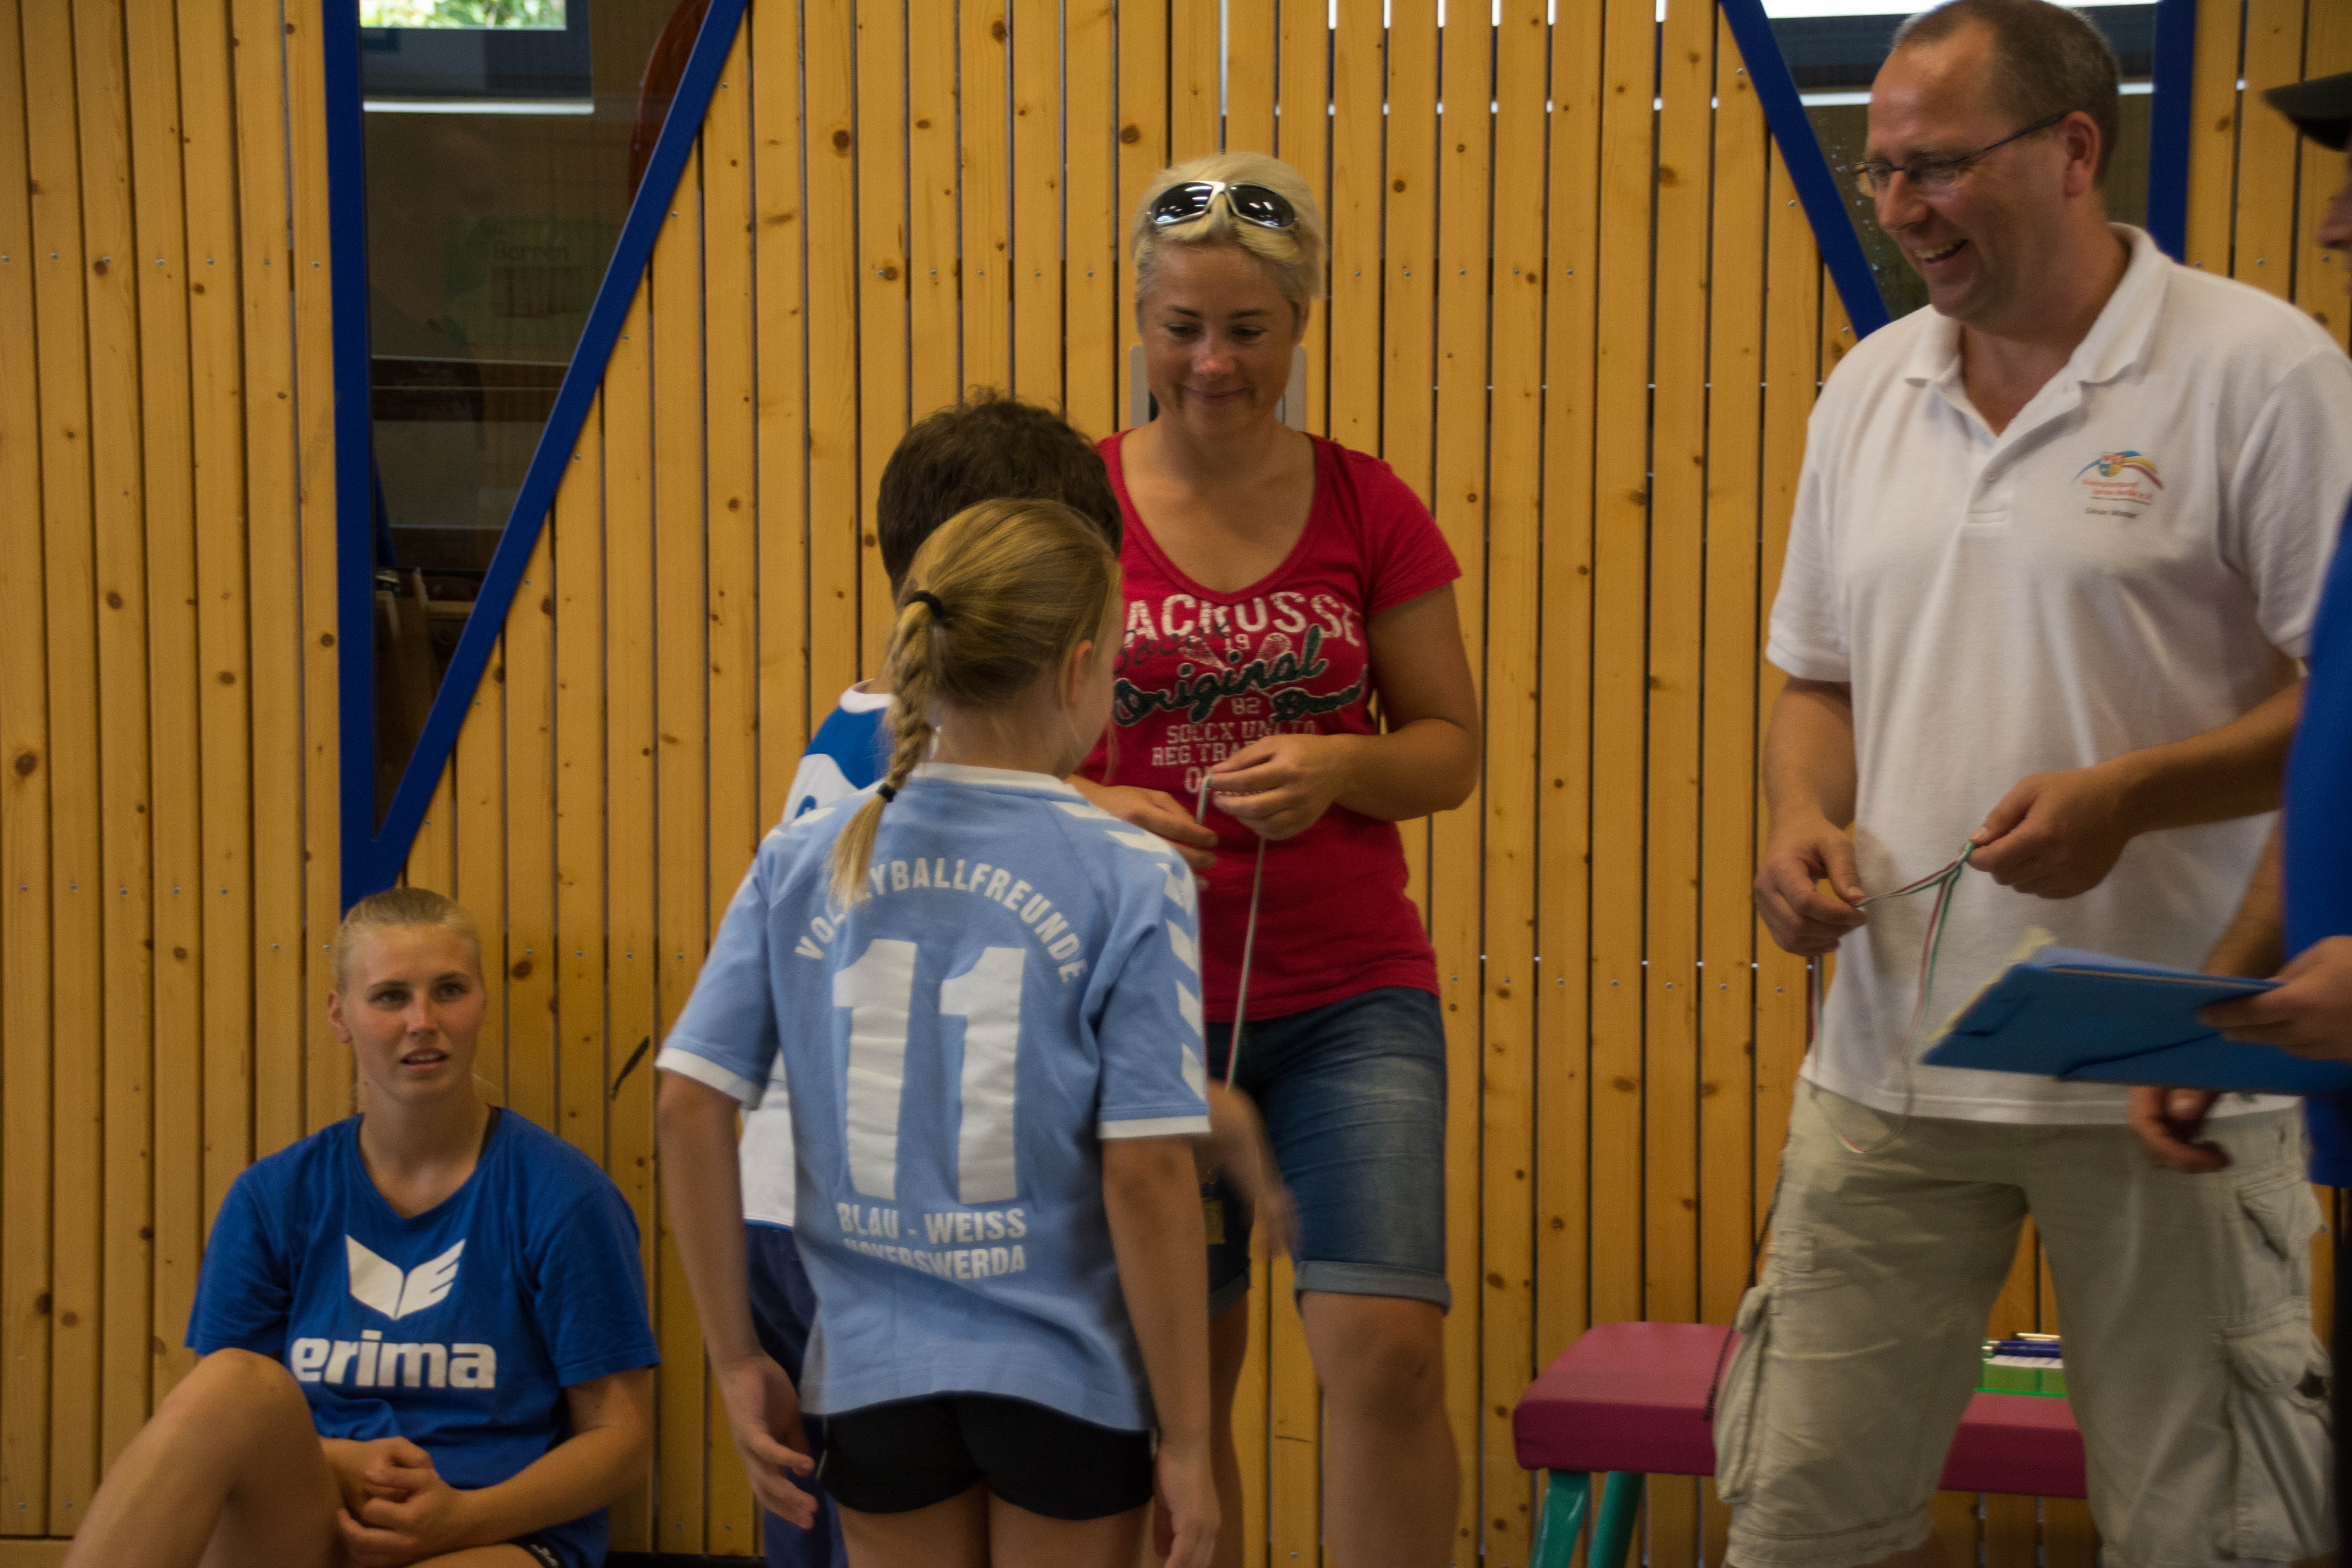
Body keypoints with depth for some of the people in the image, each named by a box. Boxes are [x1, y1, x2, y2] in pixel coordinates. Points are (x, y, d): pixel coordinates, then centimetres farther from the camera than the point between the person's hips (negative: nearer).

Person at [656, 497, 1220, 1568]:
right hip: (1063, 1370, -3)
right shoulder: (1129, 882, -11)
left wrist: (735, 1360, 3)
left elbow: (690, 1108, -5)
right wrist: (1186, 1438, -8)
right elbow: (1147, 1174, -14)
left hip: (876, 1370, 3)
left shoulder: (804, 865, 0)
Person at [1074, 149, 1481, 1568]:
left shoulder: (1368, 508, 1)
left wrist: (1339, 769, -15)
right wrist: (1091, 812, -18)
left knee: (1387, 1349, -13)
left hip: (1352, 997, 0)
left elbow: (1453, 746, 5)